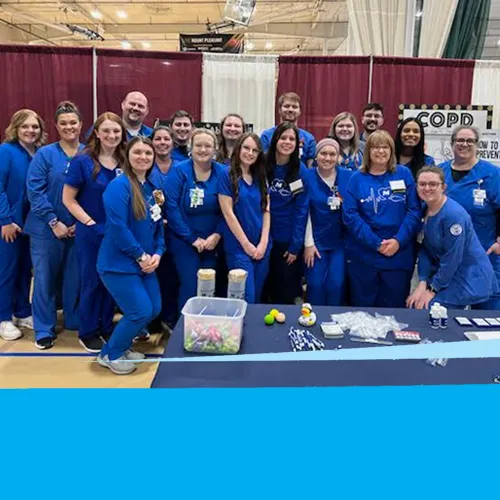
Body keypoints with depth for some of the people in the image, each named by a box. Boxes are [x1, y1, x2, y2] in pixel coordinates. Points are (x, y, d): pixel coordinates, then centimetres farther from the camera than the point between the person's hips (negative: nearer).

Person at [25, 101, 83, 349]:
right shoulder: (45, 154, -5)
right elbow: (34, 191, -9)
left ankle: (74, 320, 29)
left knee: (75, 277, 11)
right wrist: (54, 222, -14)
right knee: (45, 278, 5)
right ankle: (44, 329, 18)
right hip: (47, 228, -2)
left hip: (79, 228, 2)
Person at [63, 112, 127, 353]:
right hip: (91, 234, -4)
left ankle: (107, 328, 30)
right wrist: (90, 223, -15)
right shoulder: (82, 160, -10)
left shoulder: (125, 162, 2)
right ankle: (87, 333, 22)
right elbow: (68, 199, -9)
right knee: (92, 283, 6)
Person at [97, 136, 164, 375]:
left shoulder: (151, 188, 9)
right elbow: (117, 228, -23)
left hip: (145, 263, 8)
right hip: (119, 263, -8)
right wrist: (141, 256, -16)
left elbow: (158, 225, 12)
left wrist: (157, 254, -4)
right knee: (140, 312, -8)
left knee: (154, 309, 11)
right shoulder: (119, 185, -16)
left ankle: (122, 345, 32)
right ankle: (109, 354, 17)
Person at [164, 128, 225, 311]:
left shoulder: (222, 173, -1)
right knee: (190, 286, -4)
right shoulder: (179, 171, -9)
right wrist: (192, 238, -14)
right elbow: (171, 207, -14)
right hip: (184, 241, -3)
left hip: (212, 242, 3)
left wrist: (217, 235, -13)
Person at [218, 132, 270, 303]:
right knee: (246, 298, -4)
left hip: (262, 246, 5)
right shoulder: (227, 175, -7)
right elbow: (228, 213, -11)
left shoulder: (260, 177, 10)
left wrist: (263, 242, -5)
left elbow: (266, 211, 7)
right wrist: (246, 244, -12)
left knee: (257, 296, 13)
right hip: (239, 247, -5)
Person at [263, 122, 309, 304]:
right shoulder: (263, 166, -4)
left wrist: (295, 245, -10)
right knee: (262, 287, 13)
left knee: (286, 291, 10)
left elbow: (301, 209, -6)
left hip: (288, 240, -1)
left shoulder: (301, 171, -5)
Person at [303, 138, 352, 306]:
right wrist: (308, 243, -6)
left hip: (341, 241, 1)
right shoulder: (308, 176, -5)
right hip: (316, 240, -1)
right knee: (315, 285, 0)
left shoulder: (348, 176, -3)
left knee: (336, 286, -1)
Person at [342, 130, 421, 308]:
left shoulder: (404, 174, 4)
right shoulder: (357, 179, 3)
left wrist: (398, 241, -14)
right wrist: (376, 243, -15)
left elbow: (414, 211, -1)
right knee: (362, 308, 11)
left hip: (399, 255, 0)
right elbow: (350, 215, -6)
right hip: (363, 256, 0)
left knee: (393, 308, 10)